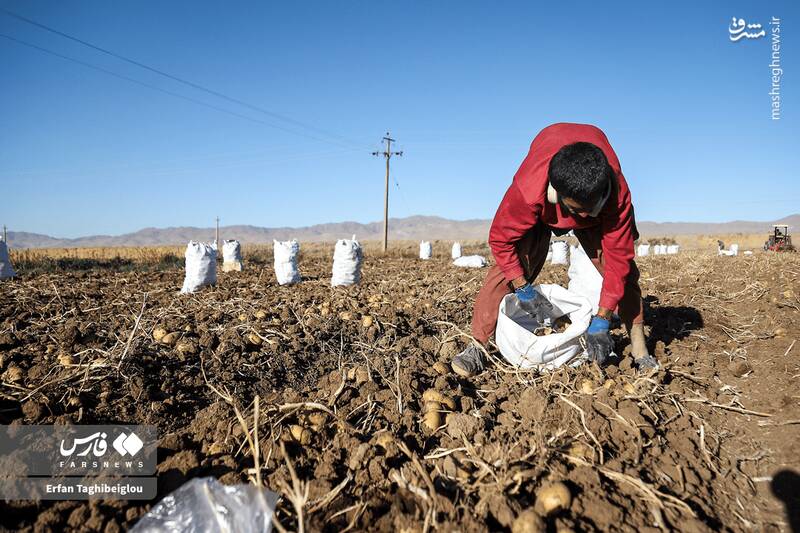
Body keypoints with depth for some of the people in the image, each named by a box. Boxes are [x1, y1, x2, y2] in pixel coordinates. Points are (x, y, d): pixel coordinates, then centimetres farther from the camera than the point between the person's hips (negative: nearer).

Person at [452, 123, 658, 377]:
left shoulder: (617, 193, -40)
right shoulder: (527, 190, -44)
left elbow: (618, 258, -33)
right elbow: (500, 239, -29)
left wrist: (601, 322, -33)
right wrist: (523, 290, -27)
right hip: (541, 212, -1)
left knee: (623, 265, -13)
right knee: (511, 265, -20)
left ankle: (639, 349, 2)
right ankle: (476, 348, -14)